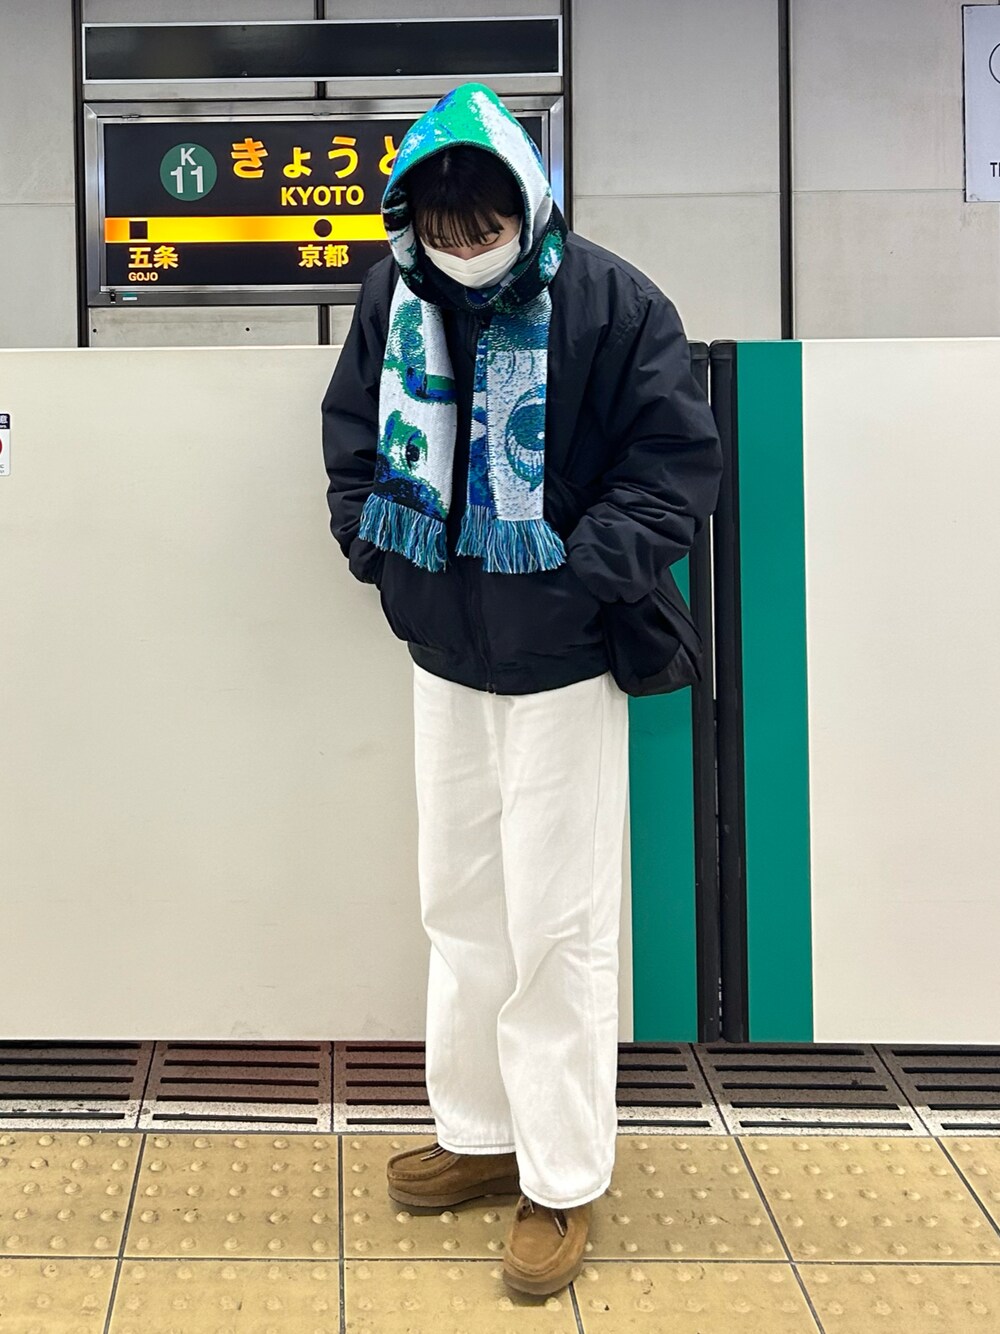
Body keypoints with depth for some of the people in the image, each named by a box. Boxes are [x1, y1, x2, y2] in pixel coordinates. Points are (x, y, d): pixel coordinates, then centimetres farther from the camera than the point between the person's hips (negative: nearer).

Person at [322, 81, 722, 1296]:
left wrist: (592, 573, -22)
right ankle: (480, 1133, 32)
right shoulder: (393, 296, 0)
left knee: (558, 924, 0)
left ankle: (564, 1182, 14)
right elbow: (353, 426, 14)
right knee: (460, 903, 15)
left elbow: (680, 459, -12)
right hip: (443, 652, 6)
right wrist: (369, 533, -3)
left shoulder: (612, 304, -14)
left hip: (562, 662, -5)